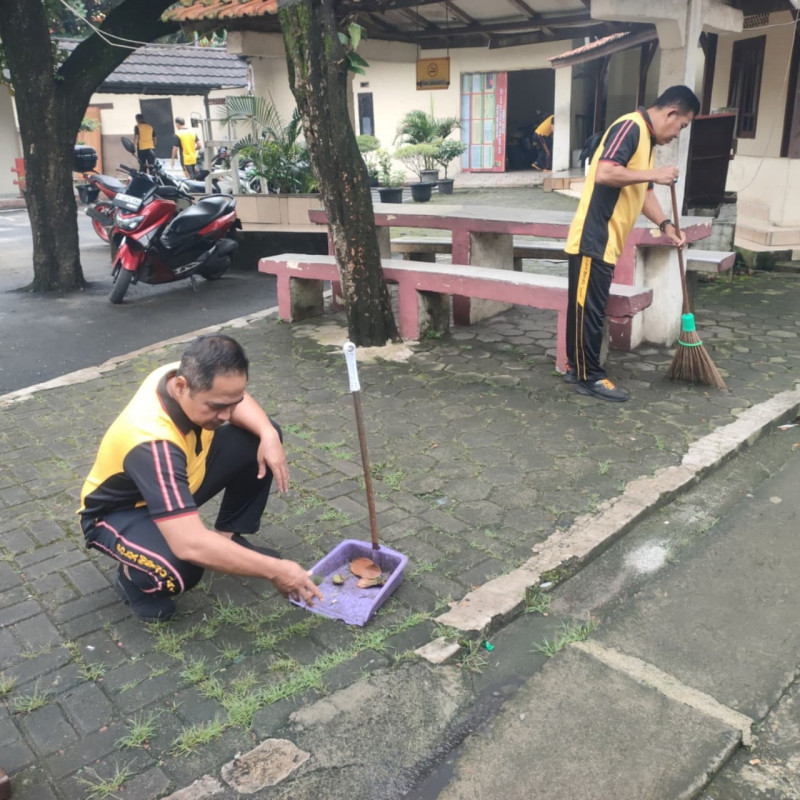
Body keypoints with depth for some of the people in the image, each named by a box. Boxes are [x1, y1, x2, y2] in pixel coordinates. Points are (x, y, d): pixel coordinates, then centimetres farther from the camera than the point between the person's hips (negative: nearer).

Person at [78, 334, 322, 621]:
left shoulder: (185, 374, -22)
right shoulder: (153, 442, -42)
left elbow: (237, 398, 1)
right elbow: (191, 546, -48)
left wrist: (268, 434, -20)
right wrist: (274, 570, -40)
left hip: (178, 478, 7)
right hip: (117, 512, -7)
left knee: (257, 439, -9)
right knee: (181, 566, -39)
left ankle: (230, 535, 8)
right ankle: (133, 579, -2)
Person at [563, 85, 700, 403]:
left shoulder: (647, 138, 18)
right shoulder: (630, 127, -12)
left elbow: (642, 191, 23)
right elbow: (603, 174, -25)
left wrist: (665, 224, 11)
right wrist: (654, 174, -18)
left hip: (606, 240, 10)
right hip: (593, 238, -10)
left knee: (587, 306, 14)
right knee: (588, 308, -3)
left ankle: (576, 366, 24)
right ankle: (590, 377, 5)